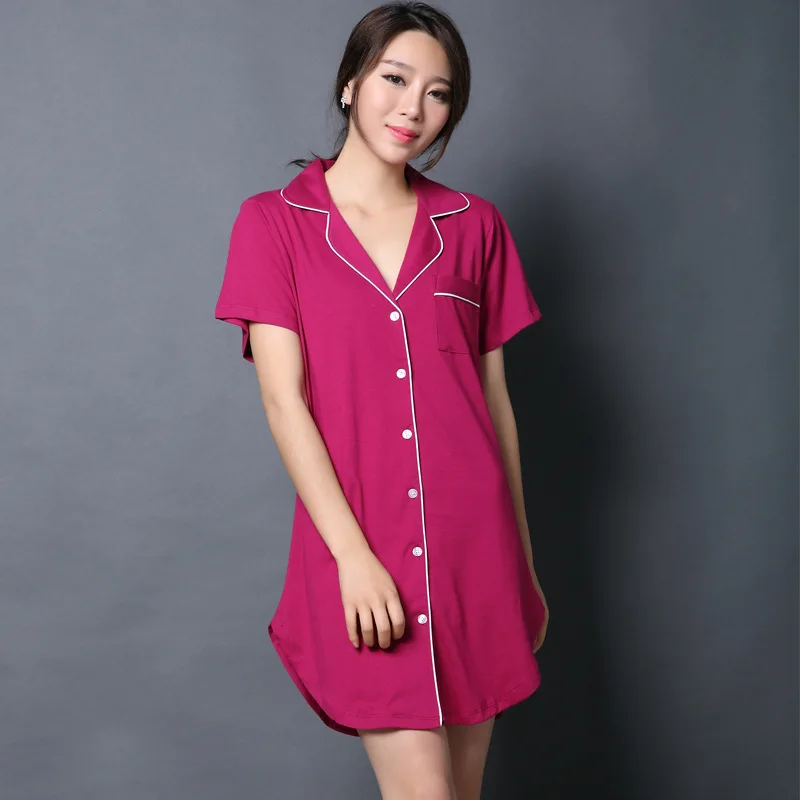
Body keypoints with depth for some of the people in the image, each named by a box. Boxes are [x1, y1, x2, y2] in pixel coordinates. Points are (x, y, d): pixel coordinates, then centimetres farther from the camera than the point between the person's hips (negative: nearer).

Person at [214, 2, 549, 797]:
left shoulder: (474, 226, 9)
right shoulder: (274, 222, 1)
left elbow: (494, 396, 11)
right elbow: (283, 398, -6)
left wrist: (523, 562, 12)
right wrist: (353, 555, -14)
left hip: (474, 547, 3)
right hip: (363, 549, -3)